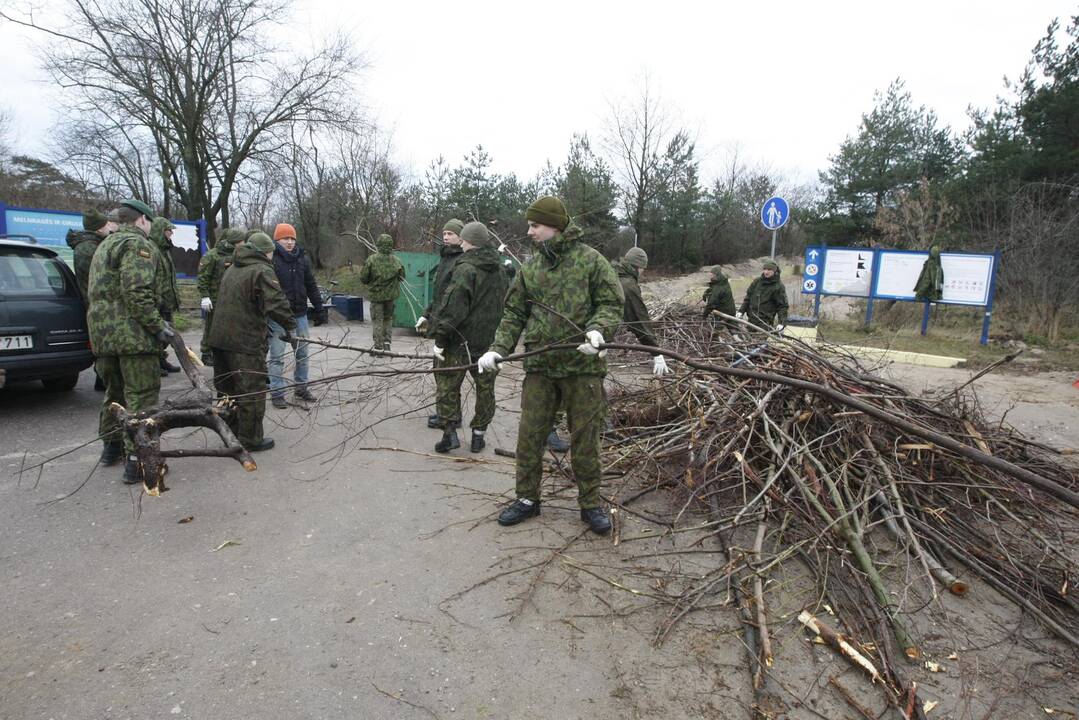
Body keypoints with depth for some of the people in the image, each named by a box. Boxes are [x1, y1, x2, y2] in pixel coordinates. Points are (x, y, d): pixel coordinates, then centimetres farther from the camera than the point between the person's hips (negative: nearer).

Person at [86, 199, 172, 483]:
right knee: (141, 396, -6)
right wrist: (157, 326, -17)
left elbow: (102, 292, 24)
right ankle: (136, 459, -7)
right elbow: (137, 292, -21)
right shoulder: (137, 244, -8)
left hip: (102, 332, 9)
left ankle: (112, 445, 34)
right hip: (132, 333, -9)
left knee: (114, 391, 22)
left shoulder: (105, 246, 23)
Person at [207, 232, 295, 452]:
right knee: (252, 392, 1)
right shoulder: (262, 271, -11)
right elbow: (276, 303, -23)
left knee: (227, 388, 18)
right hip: (246, 342, -9)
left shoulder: (232, 269, 18)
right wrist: (290, 326, -12)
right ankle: (251, 440, 8)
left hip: (220, 338, 9)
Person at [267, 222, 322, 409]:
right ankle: (277, 393, 10)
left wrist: (318, 306, 12)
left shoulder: (302, 258, 8)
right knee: (277, 356, 1)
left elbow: (311, 284, 14)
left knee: (302, 353, 13)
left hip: (300, 314, 5)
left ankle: (301, 388, 26)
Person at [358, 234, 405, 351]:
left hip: (376, 294, -3)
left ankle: (378, 347, 5)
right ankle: (387, 342, 16)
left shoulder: (372, 260, -14)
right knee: (388, 318, 19)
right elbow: (402, 277, 6)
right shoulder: (396, 261, -6)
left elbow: (363, 278, -9)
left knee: (377, 320, 5)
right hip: (391, 294, 3)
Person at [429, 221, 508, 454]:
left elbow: (452, 308, -20)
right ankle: (478, 435, 20)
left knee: (448, 384, 7)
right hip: (489, 341, 6)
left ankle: (450, 431, 4)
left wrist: (440, 338, -15)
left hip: (461, 339, -6)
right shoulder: (500, 270, 9)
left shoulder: (466, 269, -15)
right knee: (485, 387, 13)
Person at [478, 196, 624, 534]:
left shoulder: (591, 260, -2)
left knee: (585, 437, 6)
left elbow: (611, 303, -3)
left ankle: (590, 503, 22)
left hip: (582, 366, -4)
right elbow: (514, 313, 13)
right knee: (529, 435, 7)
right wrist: (499, 348, -1)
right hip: (539, 366, 4)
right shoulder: (530, 268, 11)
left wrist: (597, 330, -23)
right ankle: (527, 498, 25)